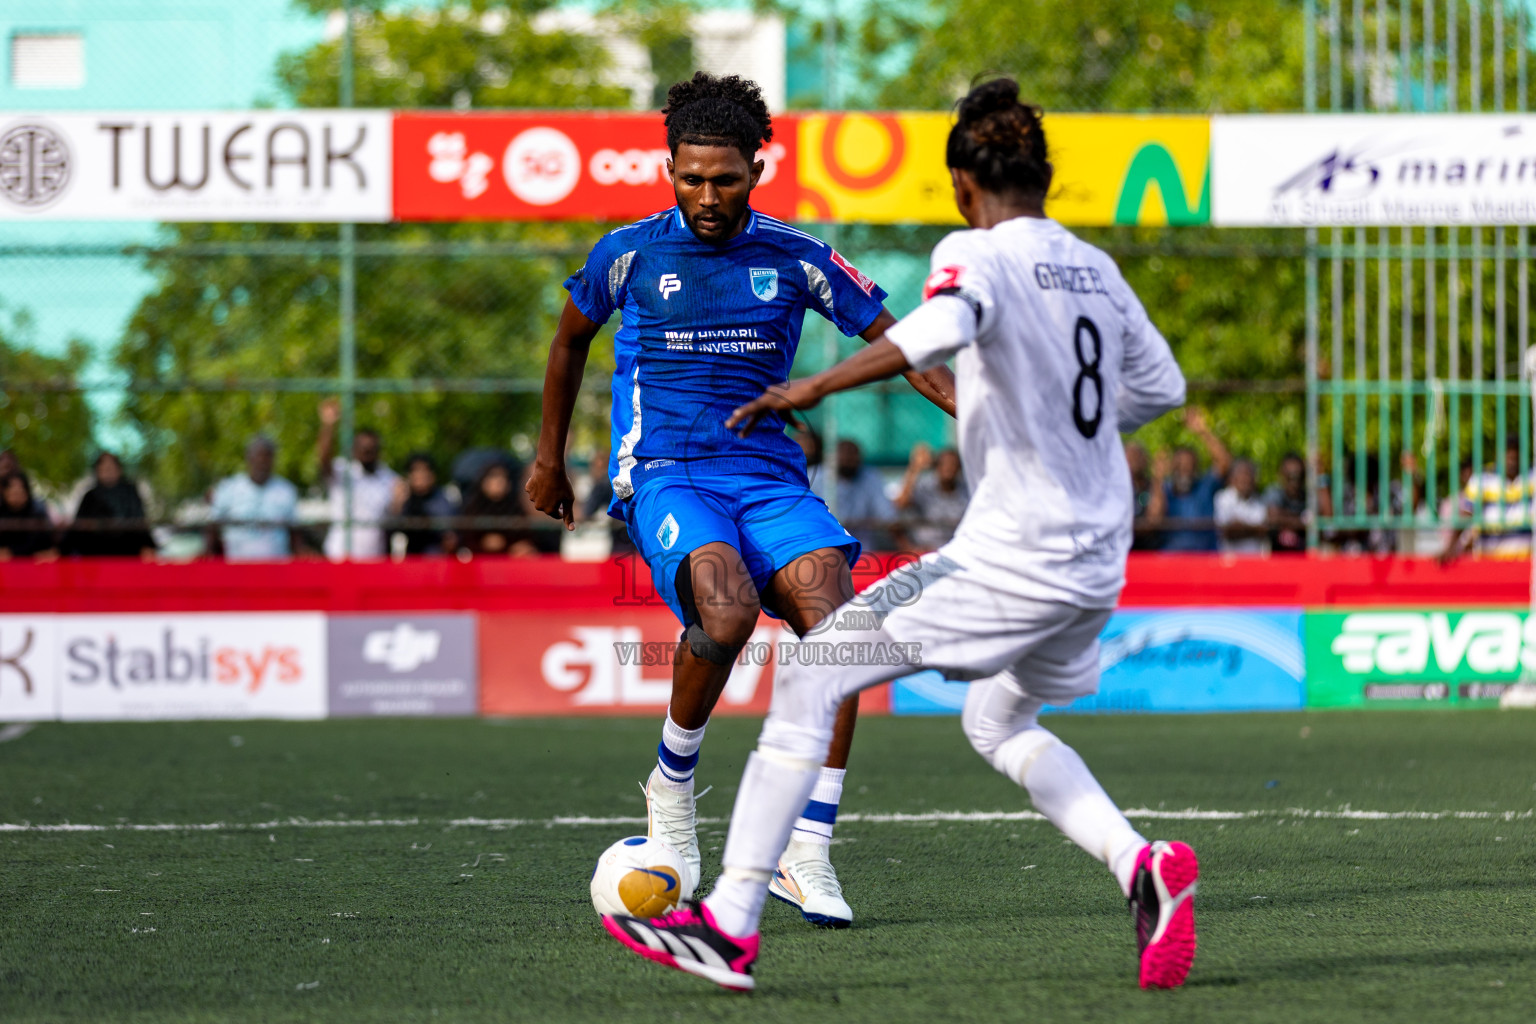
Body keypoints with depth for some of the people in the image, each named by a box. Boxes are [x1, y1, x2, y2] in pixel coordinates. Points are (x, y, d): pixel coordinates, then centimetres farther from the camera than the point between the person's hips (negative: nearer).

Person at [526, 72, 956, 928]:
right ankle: (672, 785, -6)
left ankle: (807, 855, -20)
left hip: (769, 477, 2)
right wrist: (551, 459, 26)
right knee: (728, 610, -33)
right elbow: (571, 340, 21)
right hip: (664, 475, -2)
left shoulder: (795, 259, 4)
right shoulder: (630, 254, 3)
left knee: (834, 618, -25)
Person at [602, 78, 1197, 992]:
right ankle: (1142, 865, 10)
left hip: (1014, 555, -8)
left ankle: (729, 925, -8)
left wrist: (813, 389, -29)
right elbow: (1161, 385, 25)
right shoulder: (1098, 268, 13)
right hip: (1100, 559, 8)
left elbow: (940, 329, -31)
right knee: (1000, 722, 30)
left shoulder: (977, 254, -9)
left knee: (810, 674, -3)